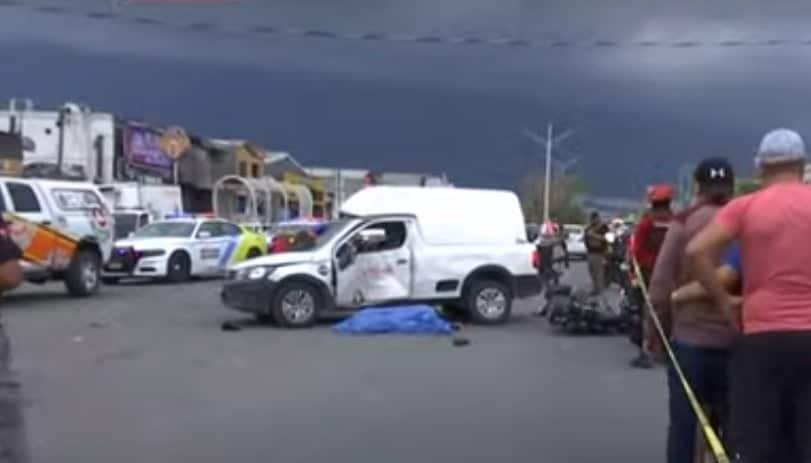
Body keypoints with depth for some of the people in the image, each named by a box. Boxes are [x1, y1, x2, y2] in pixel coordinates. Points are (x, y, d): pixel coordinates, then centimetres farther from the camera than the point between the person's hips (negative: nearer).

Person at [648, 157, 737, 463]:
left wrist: (655, 333, 5)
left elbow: (661, 285, -6)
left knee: (684, 423, 7)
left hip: (690, 338, -2)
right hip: (738, 341, 2)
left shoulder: (684, 223, -3)